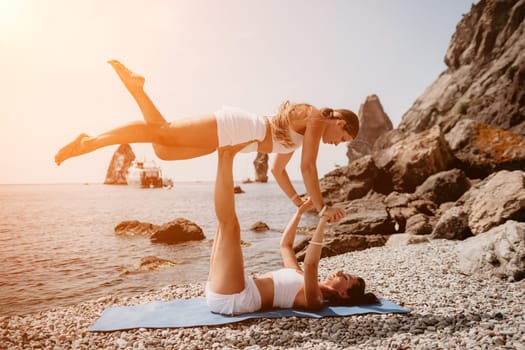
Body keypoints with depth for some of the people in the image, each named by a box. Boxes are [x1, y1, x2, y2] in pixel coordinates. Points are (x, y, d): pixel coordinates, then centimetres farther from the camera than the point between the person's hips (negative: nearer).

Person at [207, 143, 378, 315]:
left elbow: (310, 264, -27)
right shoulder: (303, 281, 21)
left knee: (230, 225, -21)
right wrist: (300, 211, 22)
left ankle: (225, 155, -12)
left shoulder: (315, 299, -6)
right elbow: (285, 244, 29)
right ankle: (225, 156, 1)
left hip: (231, 298, -8)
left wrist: (322, 222, -27)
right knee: (226, 222, 12)